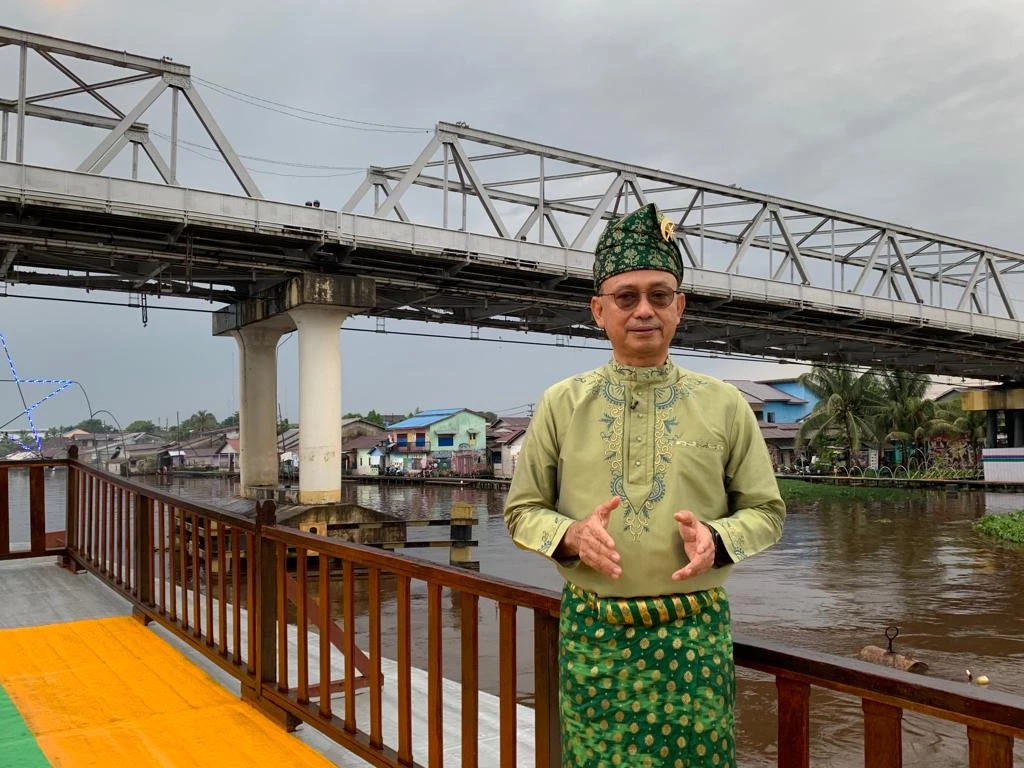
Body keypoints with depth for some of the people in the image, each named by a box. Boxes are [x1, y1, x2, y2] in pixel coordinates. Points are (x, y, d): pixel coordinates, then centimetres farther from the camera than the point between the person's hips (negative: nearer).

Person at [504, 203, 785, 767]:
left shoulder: (723, 405, 2)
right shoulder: (561, 404, 2)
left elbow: (766, 511, 7)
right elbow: (522, 510, 6)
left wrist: (716, 539, -13)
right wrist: (571, 535, -15)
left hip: (693, 633, 0)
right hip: (592, 633, 0)